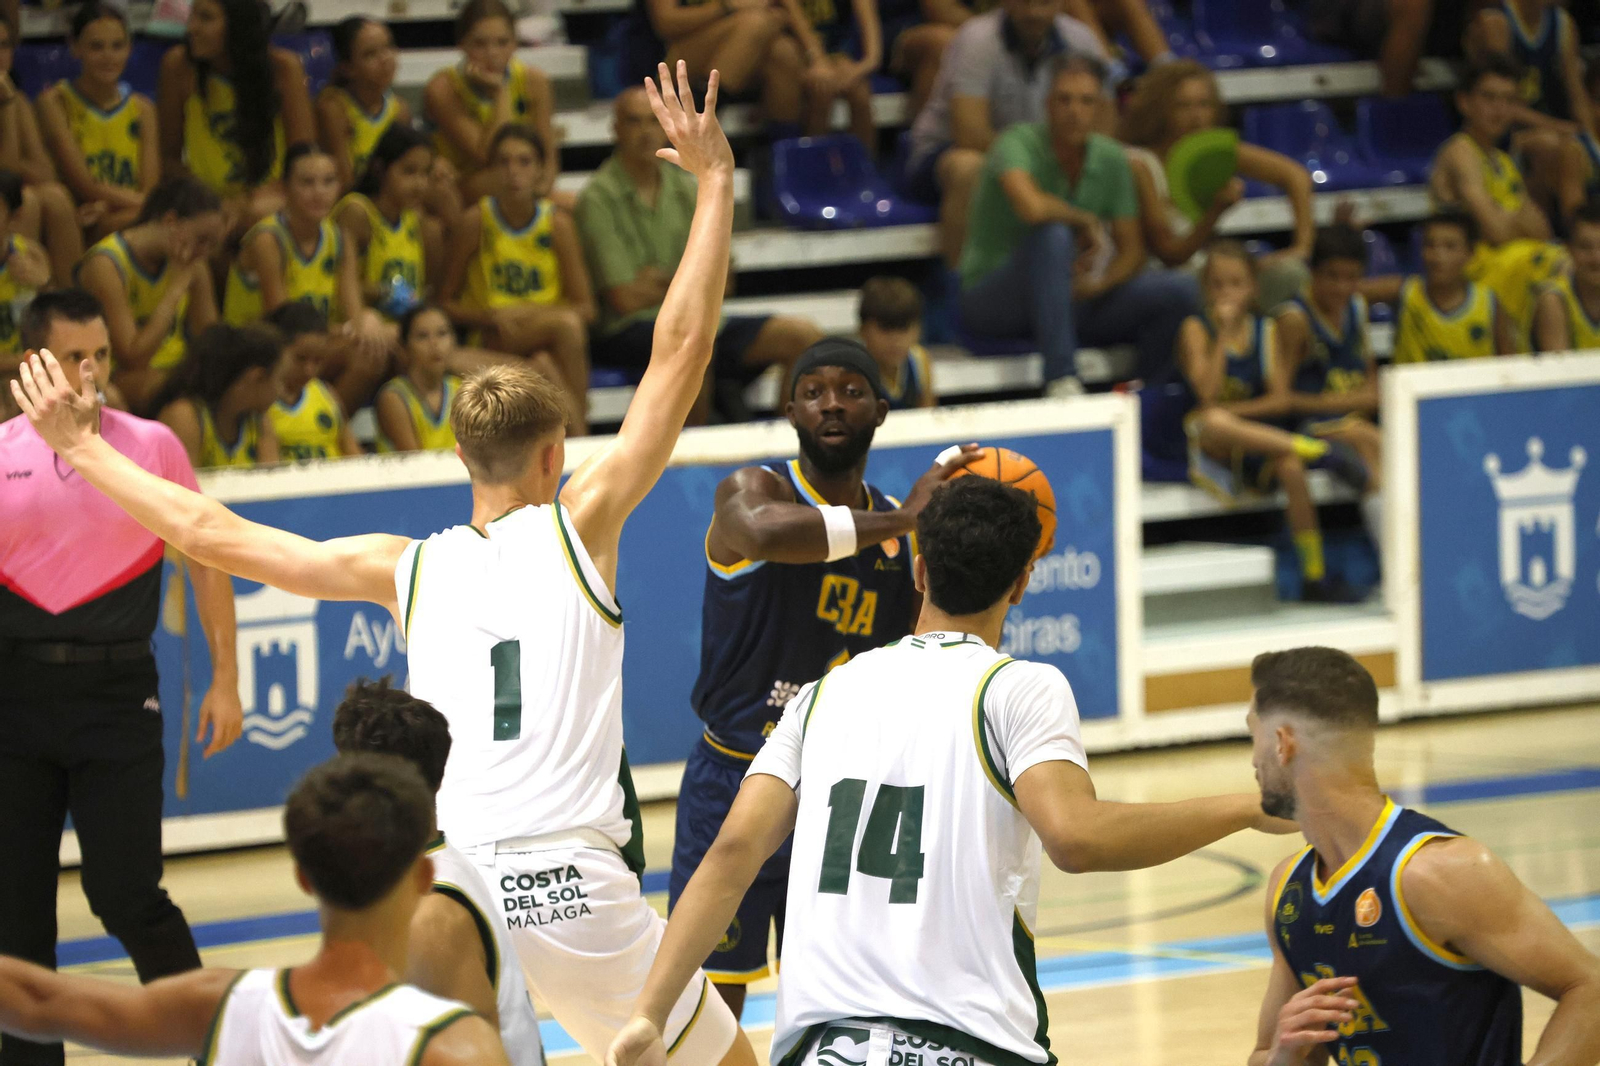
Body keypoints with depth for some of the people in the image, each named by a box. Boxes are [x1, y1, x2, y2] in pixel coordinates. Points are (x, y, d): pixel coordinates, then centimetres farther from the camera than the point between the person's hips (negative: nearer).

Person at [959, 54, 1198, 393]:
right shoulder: (1017, 144, -17)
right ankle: (1062, 379, -40)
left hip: (1072, 296, 6)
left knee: (1180, 290, -14)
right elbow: (1032, 208, -38)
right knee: (1053, 235, -38)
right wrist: (1087, 222, -20)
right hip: (994, 298, -6)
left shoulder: (1111, 159, 2)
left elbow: (1132, 251, 4)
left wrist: (1100, 284, -17)